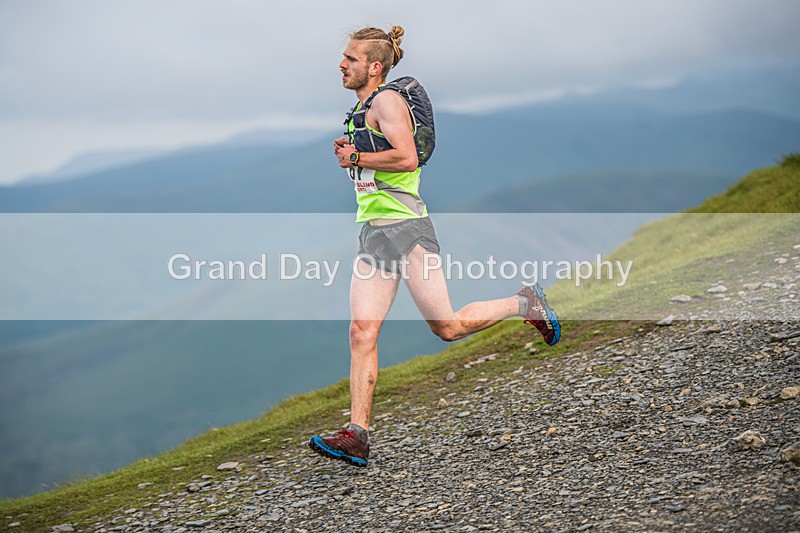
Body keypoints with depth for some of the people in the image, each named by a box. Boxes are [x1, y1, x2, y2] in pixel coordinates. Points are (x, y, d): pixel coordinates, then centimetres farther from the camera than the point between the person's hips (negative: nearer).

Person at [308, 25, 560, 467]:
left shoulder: (387, 101, -9)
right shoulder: (361, 108, 20)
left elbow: (407, 157, -23)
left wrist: (356, 157, -14)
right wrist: (350, 151, 15)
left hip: (405, 227, -8)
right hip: (372, 234, 8)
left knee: (448, 327, -4)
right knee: (361, 332, -5)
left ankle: (526, 304, 20)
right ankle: (356, 436, -8)